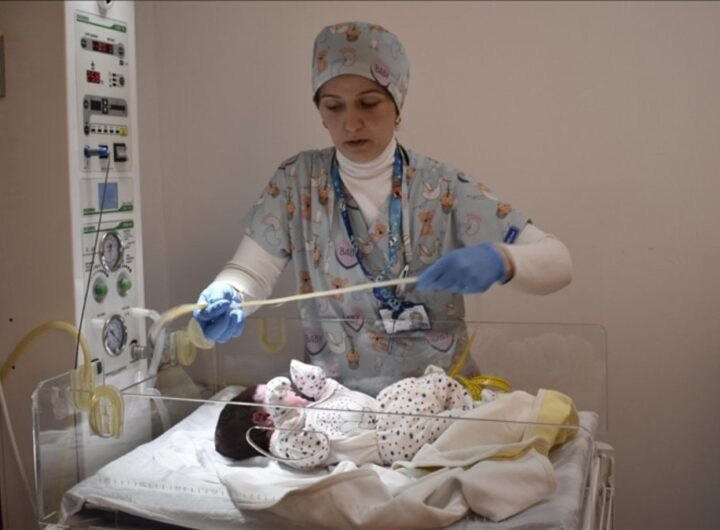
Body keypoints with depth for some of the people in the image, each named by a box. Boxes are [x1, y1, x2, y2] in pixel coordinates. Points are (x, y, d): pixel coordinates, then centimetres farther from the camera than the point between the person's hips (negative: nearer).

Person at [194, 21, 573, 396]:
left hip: (437, 391, 0)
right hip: (334, 392, 1)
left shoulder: (445, 188, -4)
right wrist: (225, 298, -25)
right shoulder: (297, 180, 1)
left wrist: (499, 260, -29)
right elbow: (249, 272, -2)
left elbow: (556, 262, -8)